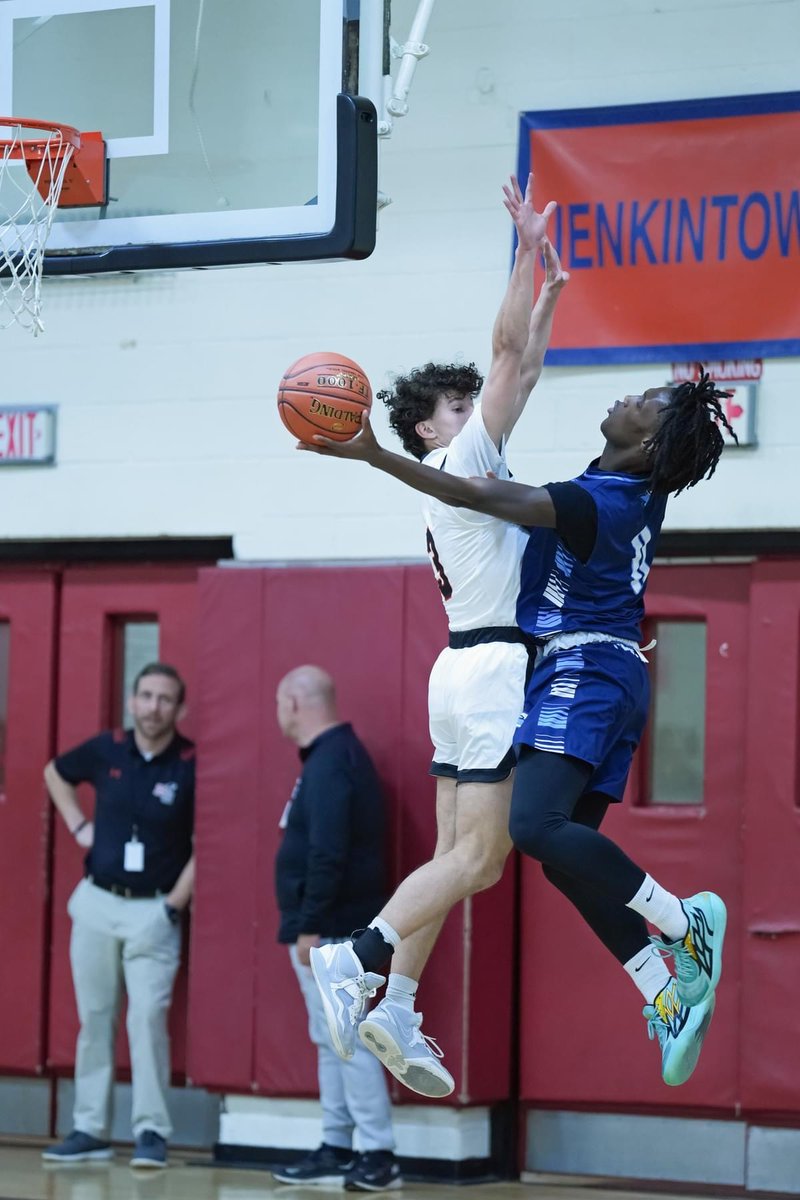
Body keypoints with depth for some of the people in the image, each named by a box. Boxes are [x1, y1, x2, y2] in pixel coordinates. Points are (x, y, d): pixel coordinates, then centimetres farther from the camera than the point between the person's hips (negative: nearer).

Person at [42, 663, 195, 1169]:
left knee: (149, 1016, -12)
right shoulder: (106, 750, 1)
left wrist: (176, 903, -9)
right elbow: (55, 773, 22)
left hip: (154, 911, -4)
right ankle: (90, 1130, 14)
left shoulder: (193, 765, -9)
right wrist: (79, 826, 11)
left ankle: (152, 1131, -6)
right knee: (95, 1018, 8)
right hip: (97, 903, 4)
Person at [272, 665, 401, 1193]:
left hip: (330, 930, -11)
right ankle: (337, 1150, 18)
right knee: (332, 1040, 13)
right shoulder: (335, 755, 16)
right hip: (328, 929, 11)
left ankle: (379, 1156, -10)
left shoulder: (330, 763, -16)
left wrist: (310, 926, -22)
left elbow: (328, 855, -24)